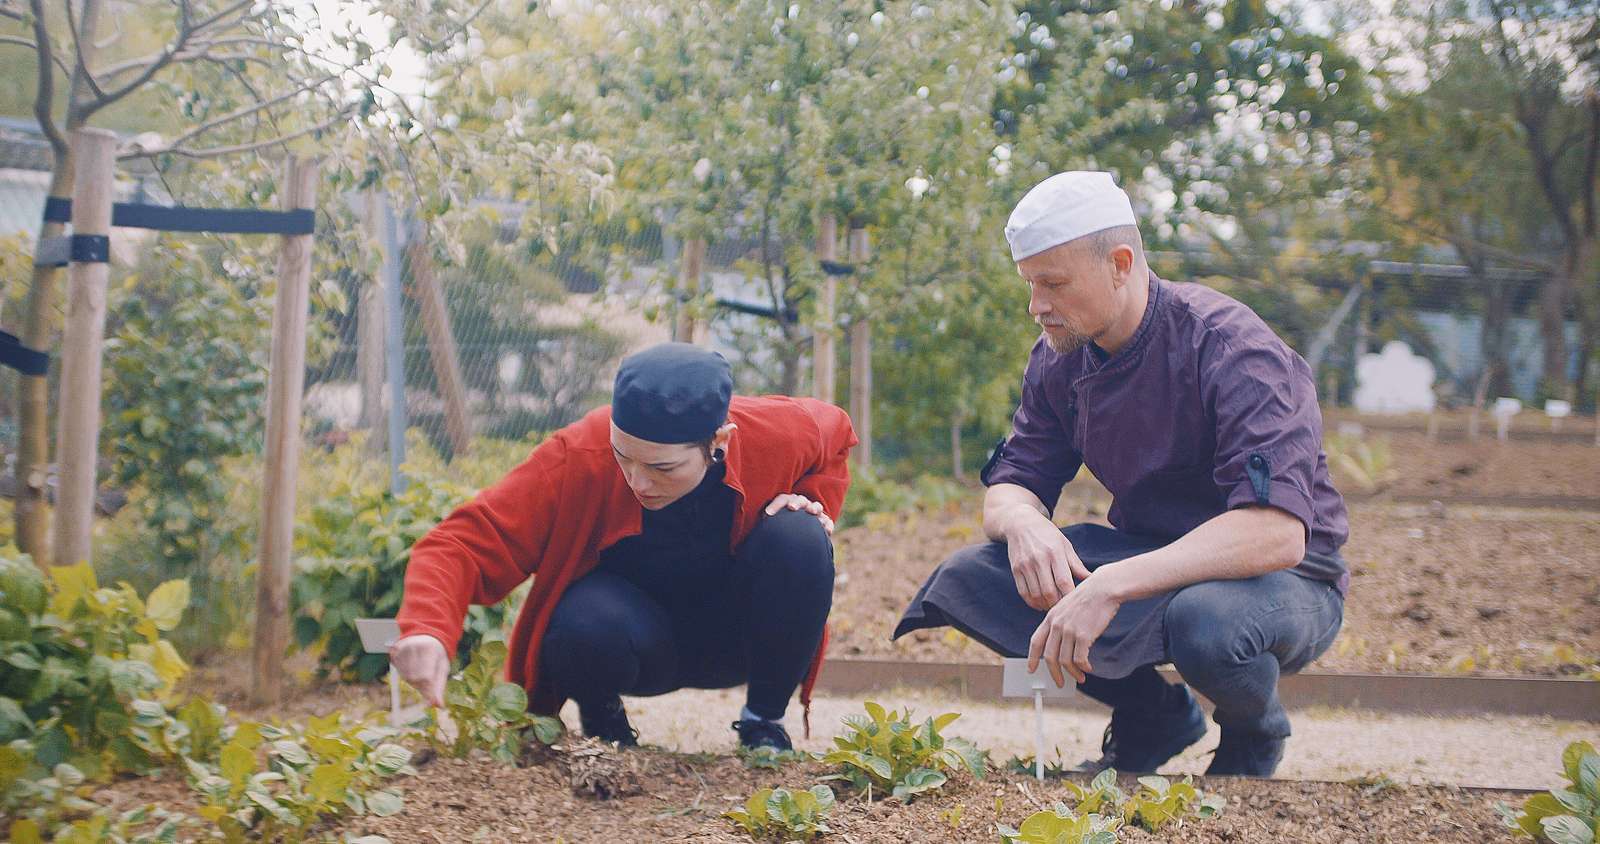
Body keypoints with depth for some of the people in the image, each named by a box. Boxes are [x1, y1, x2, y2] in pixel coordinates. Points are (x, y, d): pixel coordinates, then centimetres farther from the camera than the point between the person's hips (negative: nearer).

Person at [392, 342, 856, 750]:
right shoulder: (577, 458, -29)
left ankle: (764, 721, -5)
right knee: (587, 627, -38)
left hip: (738, 634, 2)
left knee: (797, 537, -29)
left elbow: (832, 430, 4)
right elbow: (465, 544, -33)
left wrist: (814, 503, -14)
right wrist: (429, 630, -51)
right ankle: (601, 714, 1)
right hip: (640, 637, -2)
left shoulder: (781, 432, -23)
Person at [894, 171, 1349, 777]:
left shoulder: (1230, 349, -24)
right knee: (967, 579, -13)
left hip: (1283, 578, -6)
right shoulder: (1060, 359, -3)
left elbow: (1278, 530, -36)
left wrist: (1111, 585, -44)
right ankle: (1152, 715, 5)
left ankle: (1254, 731, -4)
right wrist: (1023, 520, -25)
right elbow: (1010, 485, 2)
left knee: (1204, 621, -41)